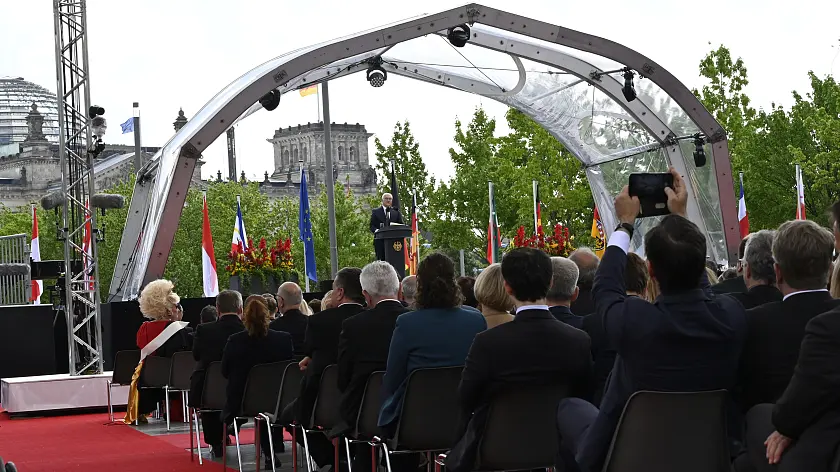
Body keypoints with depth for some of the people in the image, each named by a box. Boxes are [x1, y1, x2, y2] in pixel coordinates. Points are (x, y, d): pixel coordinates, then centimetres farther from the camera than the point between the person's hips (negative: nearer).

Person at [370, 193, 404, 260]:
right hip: (380, 241, -2)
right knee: (381, 260, -6)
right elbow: (372, 226, 6)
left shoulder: (396, 212, 18)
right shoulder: (375, 211, 12)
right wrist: (376, 230, -15)